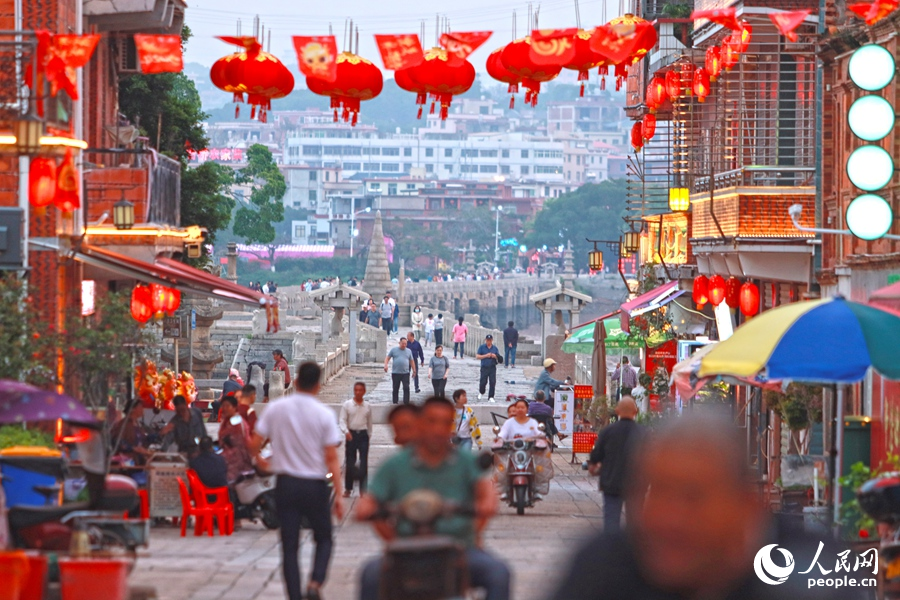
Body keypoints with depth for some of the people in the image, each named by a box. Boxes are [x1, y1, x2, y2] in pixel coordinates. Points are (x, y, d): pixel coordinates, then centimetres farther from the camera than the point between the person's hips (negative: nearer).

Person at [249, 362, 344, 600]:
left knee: (289, 545, 7)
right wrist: (339, 494, -6)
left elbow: (254, 445, -1)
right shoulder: (324, 415, -8)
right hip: (314, 485, -1)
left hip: (286, 484, 1)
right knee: (324, 539, 14)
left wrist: (261, 462, 21)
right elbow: (332, 458, -10)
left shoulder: (275, 409, -3)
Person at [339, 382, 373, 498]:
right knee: (349, 462, 5)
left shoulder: (367, 407, 5)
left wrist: (369, 435, 14)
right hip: (351, 435, -1)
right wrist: (346, 431, -23)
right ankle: (348, 488, 15)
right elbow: (342, 420, -6)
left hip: (363, 434, 1)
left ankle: (363, 489, 1)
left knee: (364, 463, -3)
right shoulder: (347, 405, -1)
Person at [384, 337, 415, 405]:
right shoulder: (394, 350, 5)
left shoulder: (408, 351, 11)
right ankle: (395, 402, 15)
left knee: (406, 388, -9)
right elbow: (387, 358, 4)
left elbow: (412, 361, 16)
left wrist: (414, 370, 13)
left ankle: (406, 403, -7)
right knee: (395, 389, 6)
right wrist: (385, 365, -14)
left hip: (405, 373, 1)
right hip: (395, 373, -1)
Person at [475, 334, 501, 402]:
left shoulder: (495, 348, 8)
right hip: (484, 368, -1)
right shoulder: (482, 347, 2)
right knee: (483, 382, -2)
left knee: (493, 382, -7)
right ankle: (481, 393, 29)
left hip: (492, 368, 1)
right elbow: (477, 356, -2)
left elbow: (499, 358, 12)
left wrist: (495, 356, -10)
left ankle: (491, 397, 0)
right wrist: (486, 356, -13)